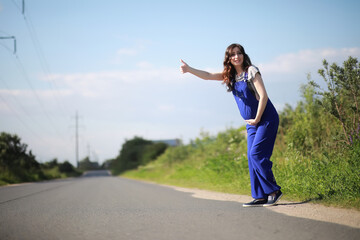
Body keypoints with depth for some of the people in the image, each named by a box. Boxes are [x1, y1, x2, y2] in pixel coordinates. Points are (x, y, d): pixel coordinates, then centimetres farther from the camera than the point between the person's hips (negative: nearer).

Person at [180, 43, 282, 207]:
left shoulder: (251, 71, -10)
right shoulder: (230, 75, 10)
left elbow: (263, 95, -15)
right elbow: (208, 76, 4)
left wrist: (257, 118, -14)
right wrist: (189, 69, -10)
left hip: (266, 119, -7)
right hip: (252, 123, 7)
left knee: (256, 154, -15)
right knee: (252, 157, 1)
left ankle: (274, 191, -7)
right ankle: (261, 197, 4)